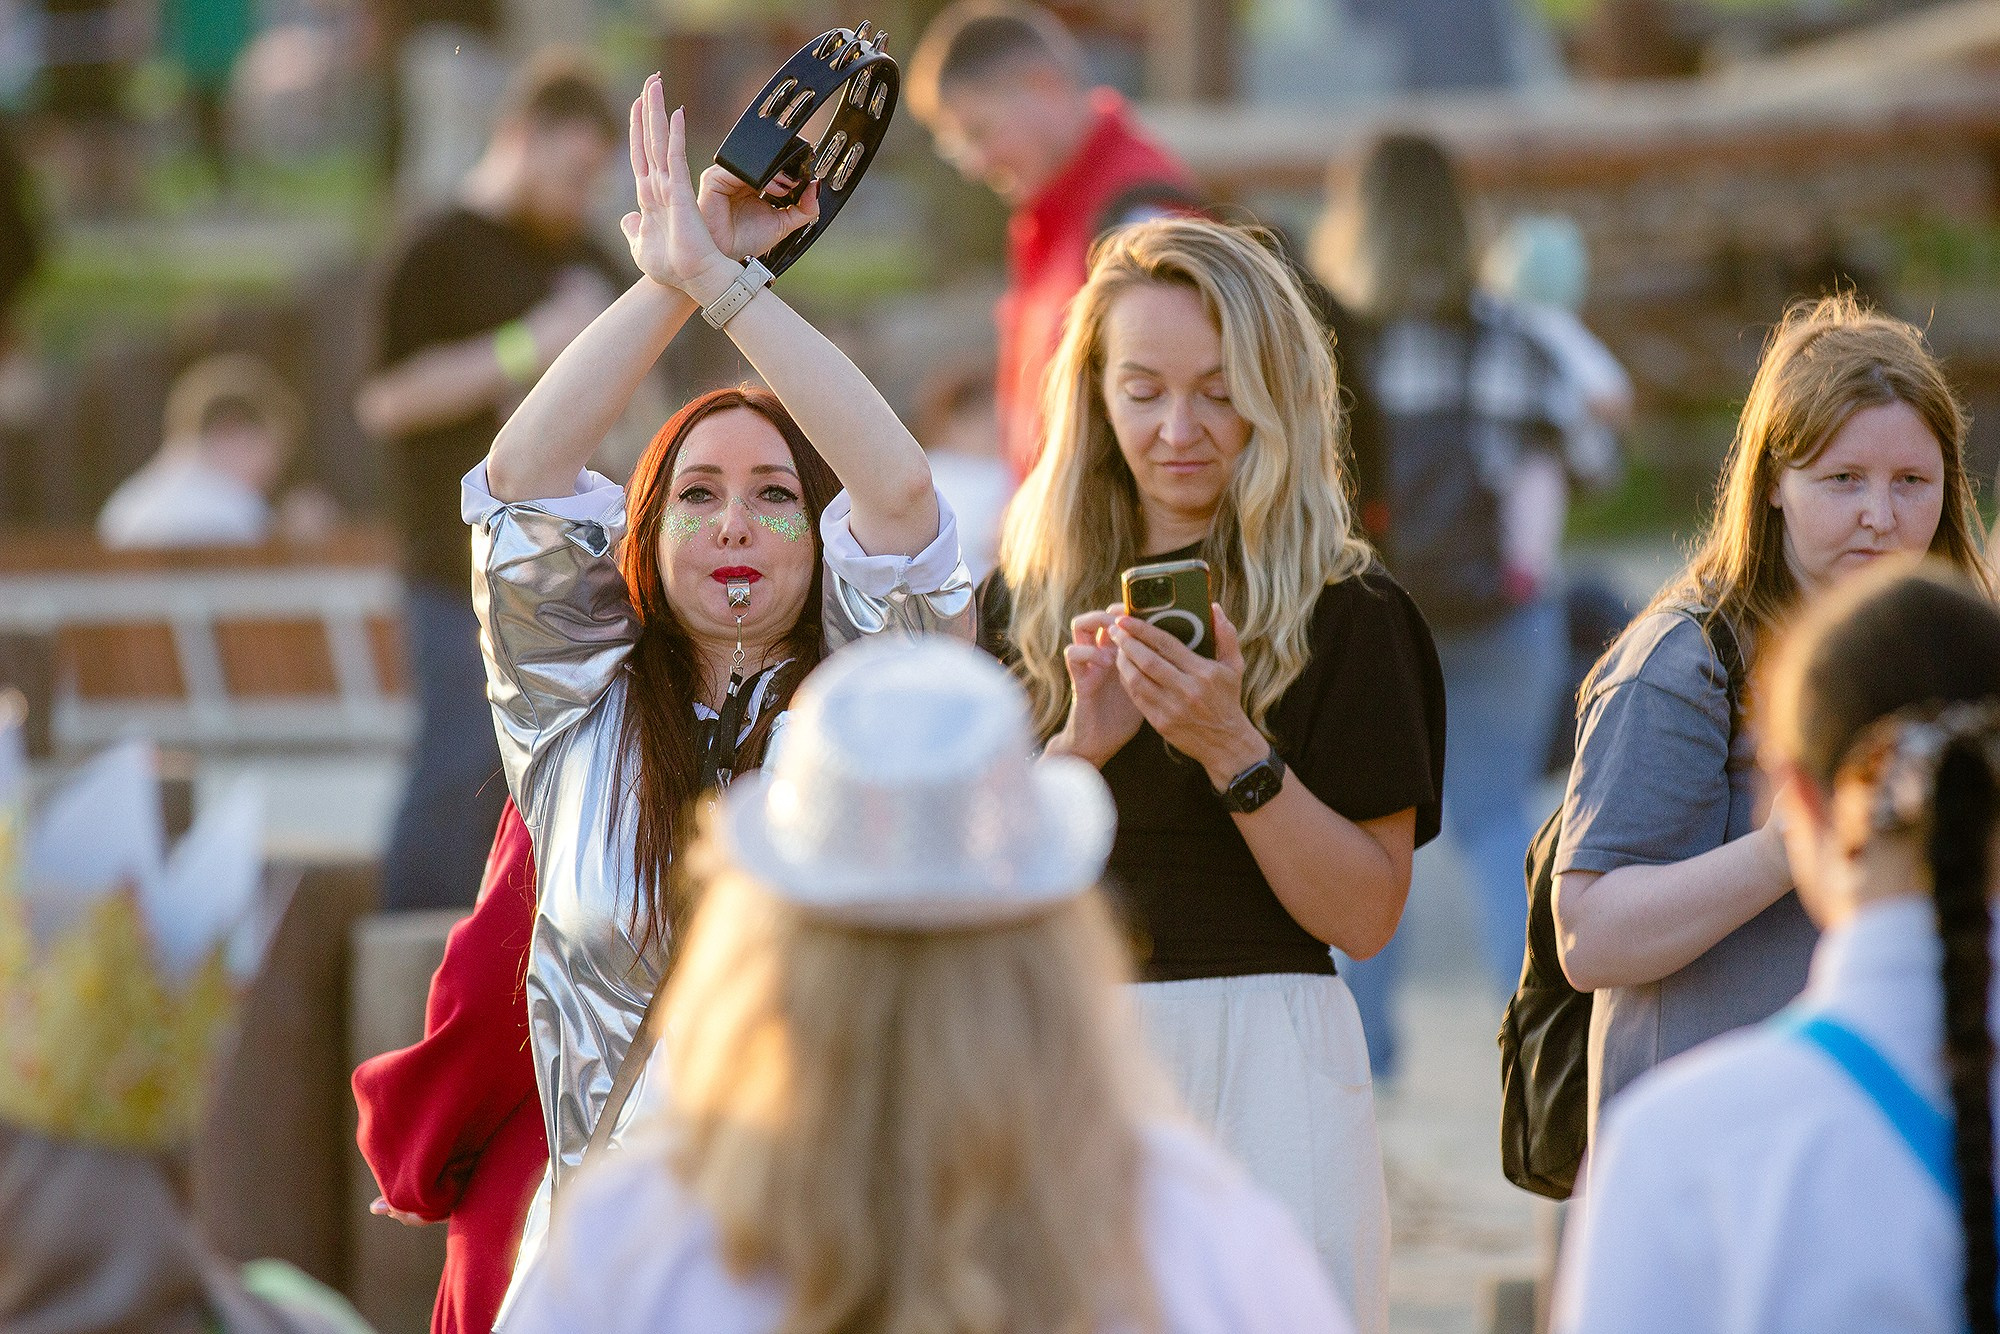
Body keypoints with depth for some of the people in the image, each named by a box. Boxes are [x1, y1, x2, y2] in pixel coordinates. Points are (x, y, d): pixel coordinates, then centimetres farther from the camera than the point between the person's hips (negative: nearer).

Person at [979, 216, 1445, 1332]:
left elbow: (1366, 916, -6)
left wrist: (1232, 749, -17)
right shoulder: (1025, 605, 10)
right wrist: (1081, 745, -12)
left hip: (1253, 1063, -3)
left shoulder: (1343, 613, -1)